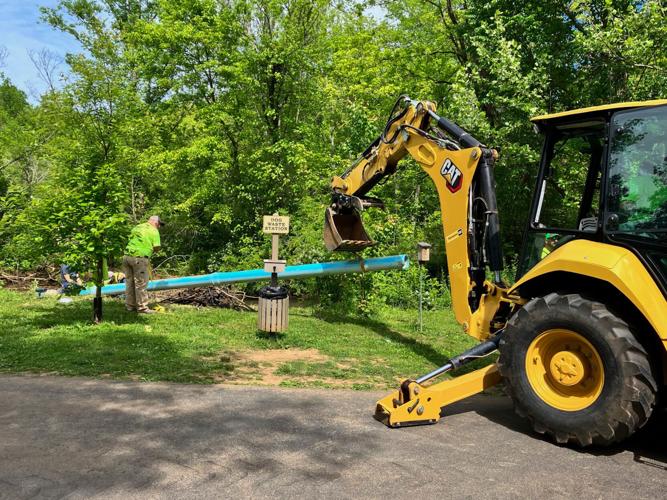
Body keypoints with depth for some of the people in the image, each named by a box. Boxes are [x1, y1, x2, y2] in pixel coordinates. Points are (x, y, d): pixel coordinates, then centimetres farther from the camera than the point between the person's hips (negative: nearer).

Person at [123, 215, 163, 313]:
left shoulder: (136, 227, 18)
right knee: (141, 284, 0)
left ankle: (130, 305, 21)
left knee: (129, 282, 13)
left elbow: (131, 239, 15)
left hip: (127, 256, 6)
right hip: (139, 258, -6)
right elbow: (157, 247, -6)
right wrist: (150, 249, 15)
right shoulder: (154, 231, 0)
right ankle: (142, 307, 4)